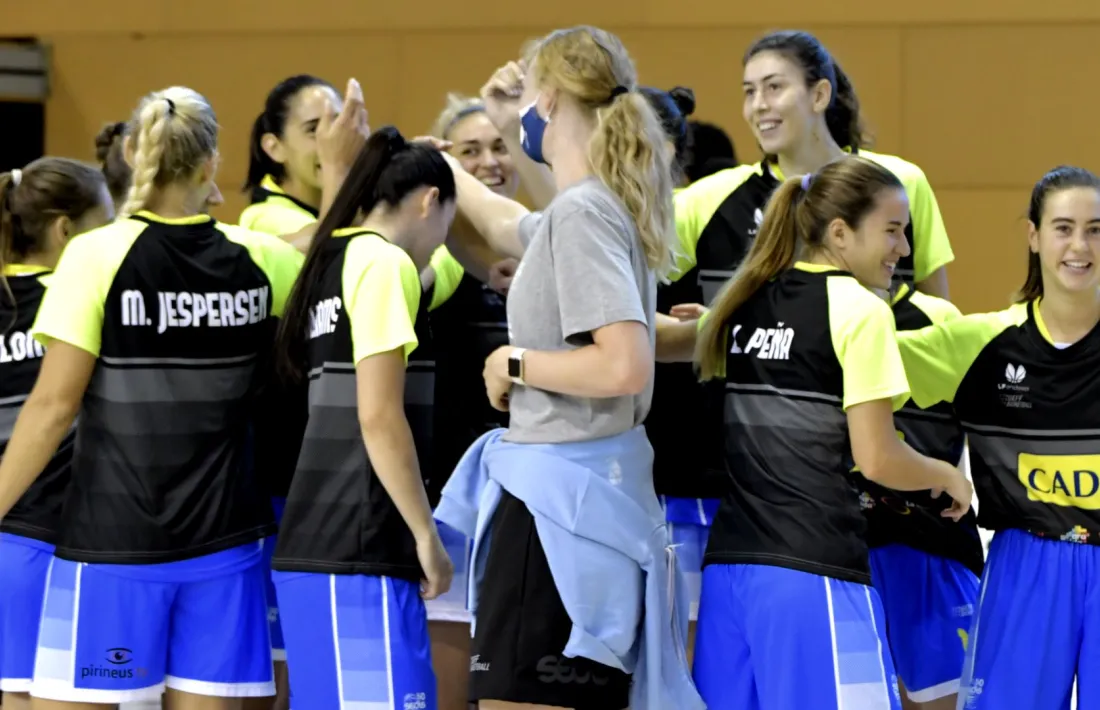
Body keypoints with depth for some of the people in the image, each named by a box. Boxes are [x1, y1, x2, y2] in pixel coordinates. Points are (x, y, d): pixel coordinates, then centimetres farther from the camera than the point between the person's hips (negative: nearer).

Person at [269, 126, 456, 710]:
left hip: (316, 537, 9)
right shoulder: (385, 264, -9)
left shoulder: (331, 260, 18)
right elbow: (377, 417, -15)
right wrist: (426, 534, -11)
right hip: (357, 544, -9)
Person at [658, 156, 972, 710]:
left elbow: (662, 341, 32)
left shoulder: (746, 304, 15)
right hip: (813, 569, -8)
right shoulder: (859, 311, -6)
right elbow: (876, 459, -8)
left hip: (727, 561, 8)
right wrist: (948, 477, 8)